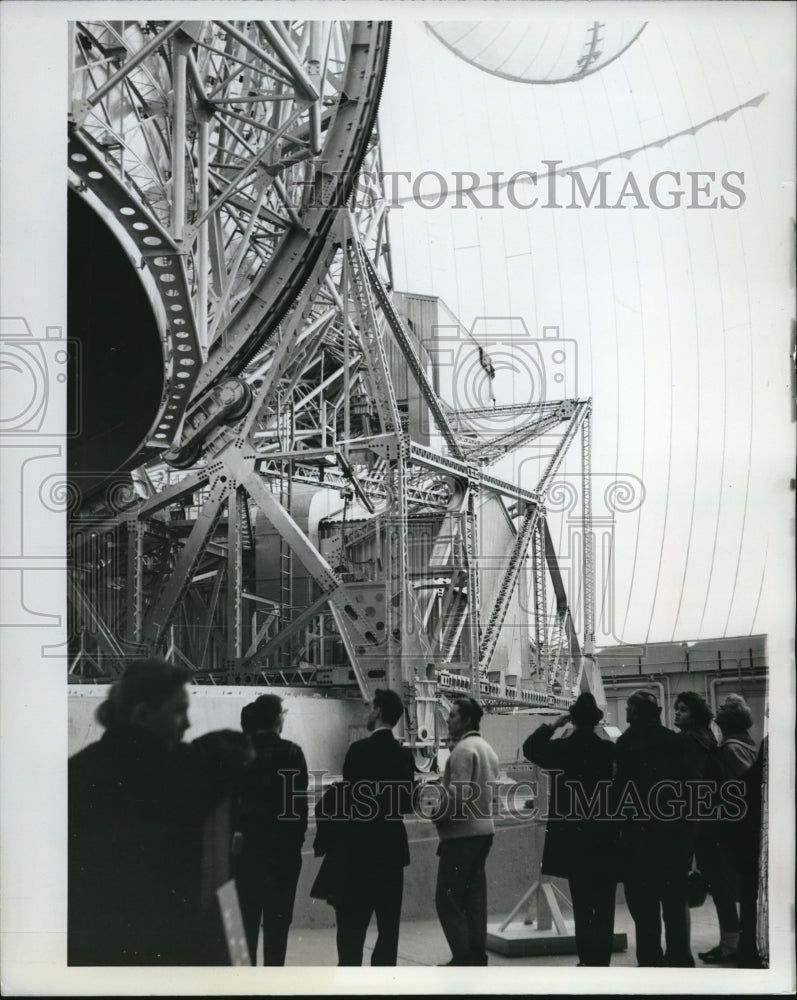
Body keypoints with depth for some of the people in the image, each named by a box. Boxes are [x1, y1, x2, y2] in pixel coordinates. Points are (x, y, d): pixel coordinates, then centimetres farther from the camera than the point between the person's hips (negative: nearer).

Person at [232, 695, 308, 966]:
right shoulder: (290, 752, -8)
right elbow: (299, 800, -7)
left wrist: (235, 831, 6)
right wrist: (298, 837, 2)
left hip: (246, 844, 3)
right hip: (282, 843, -3)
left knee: (247, 915, 10)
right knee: (277, 917, 3)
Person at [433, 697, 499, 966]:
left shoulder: (463, 750, -14)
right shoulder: (486, 748, 15)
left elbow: (457, 794, -21)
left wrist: (437, 816, -7)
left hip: (462, 832, -9)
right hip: (484, 828, 9)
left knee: (447, 897, -5)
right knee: (475, 897, 11)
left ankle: (463, 957, -8)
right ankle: (477, 956, 12)